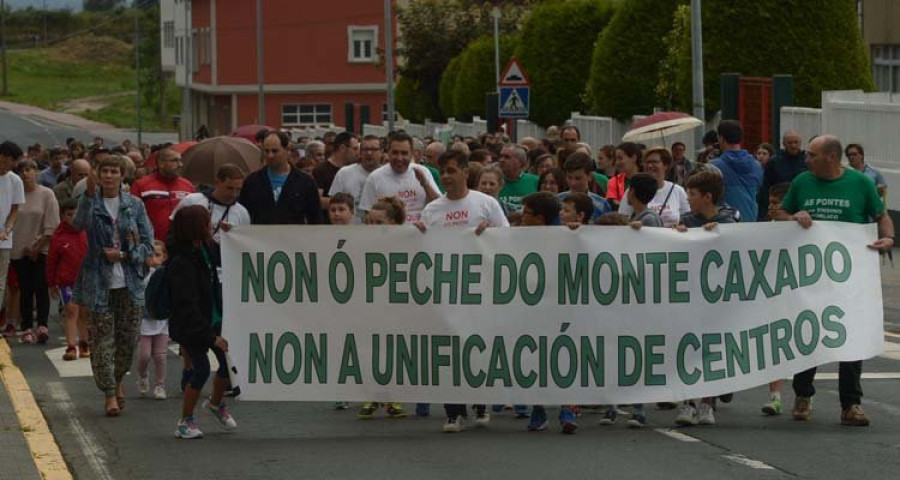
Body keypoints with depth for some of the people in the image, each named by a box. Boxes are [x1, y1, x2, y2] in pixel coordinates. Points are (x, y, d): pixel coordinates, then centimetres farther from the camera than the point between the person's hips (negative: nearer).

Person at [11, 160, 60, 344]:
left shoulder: (46, 194, -2)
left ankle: (42, 326, -11)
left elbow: (52, 226, -3)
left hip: (41, 251, -2)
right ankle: (27, 329, 6)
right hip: (19, 251, 2)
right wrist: (24, 248, -4)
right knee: (25, 291, 4)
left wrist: (37, 247, -8)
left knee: (41, 288, -8)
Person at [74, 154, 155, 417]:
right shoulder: (92, 203, 0)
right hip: (99, 284, -2)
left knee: (128, 338, 8)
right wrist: (89, 194, -35)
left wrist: (123, 255, -11)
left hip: (130, 284, 2)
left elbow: (148, 244, 4)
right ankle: (110, 394, 1)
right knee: (102, 339, -5)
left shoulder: (134, 205, 5)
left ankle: (118, 379, 34)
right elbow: (79, 223, -23)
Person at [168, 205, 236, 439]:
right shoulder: (181, 263, -22)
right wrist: (211, 336, -25)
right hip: (189, 326, -8)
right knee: (202, 369, -9)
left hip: (212, 320, 8)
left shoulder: (203, 249, 3)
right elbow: (188, 306, -24)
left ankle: (216, 403, 29)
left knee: (228, 361, 2)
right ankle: (185, 422, 5)